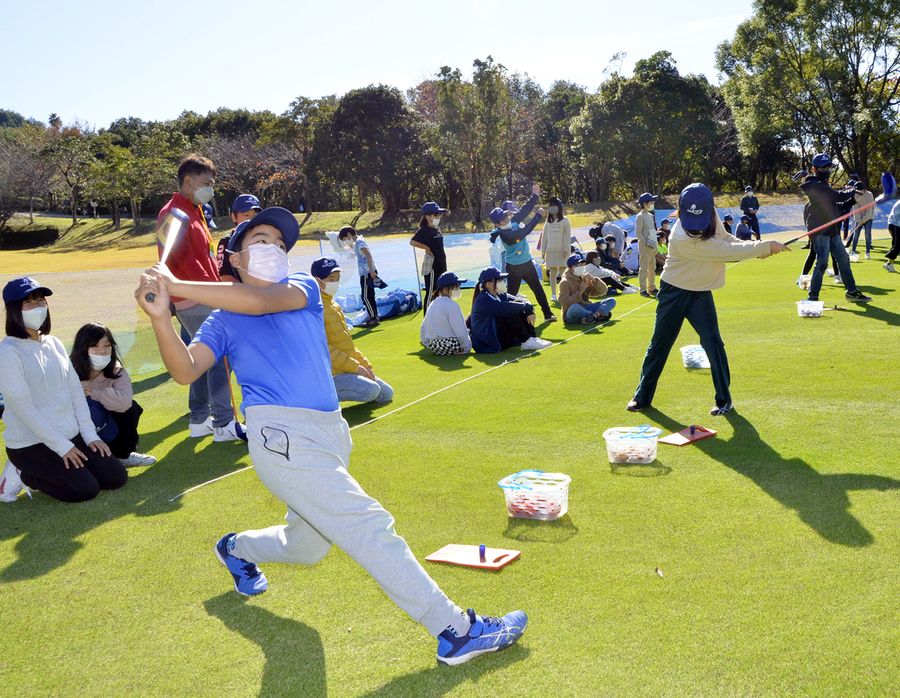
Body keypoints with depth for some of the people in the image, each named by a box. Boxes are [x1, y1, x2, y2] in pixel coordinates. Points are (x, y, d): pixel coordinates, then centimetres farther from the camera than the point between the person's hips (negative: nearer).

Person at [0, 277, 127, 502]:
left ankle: (51, 471, 16)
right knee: (86, 489, -16)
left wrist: (90, 434, 0)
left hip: (71, 435, 7)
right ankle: (23, 475, 4)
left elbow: (75, 390, 7)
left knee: (116, 477, 0)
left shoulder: (54, 343, 7)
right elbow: (23, 408, -18)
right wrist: (61, 446, -18)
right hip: (31, 444, -7)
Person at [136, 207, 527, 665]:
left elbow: (262, 300, -11)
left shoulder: (302, 287, 12)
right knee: (369, 525, -14)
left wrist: (178, 287, -17)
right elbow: (186, 370, -7)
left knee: (304, 547, 22)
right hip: (282, 435, -5)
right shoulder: (222, 320, 10)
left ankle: (236, 549, 52)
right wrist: (160, 318, -23)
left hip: (330, 434, 5)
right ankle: (454, 630, -10)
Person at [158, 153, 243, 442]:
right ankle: (224, 424, -5)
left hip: (202, 299, 10)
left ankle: (200, 420, 22)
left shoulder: (193, 212, 19)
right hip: (197, 300, -10)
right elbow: (187, 261, -21)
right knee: (220, 357, -9)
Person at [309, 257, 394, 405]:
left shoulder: (333, 305, 16)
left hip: (348, 369, 10)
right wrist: (355, 367, -18)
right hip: (330, 374, -10)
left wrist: (365, 365, 10)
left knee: (387, 394, 9)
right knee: (371, 390, -27)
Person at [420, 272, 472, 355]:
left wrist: (425, 342, 26)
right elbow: (460, 331, -16)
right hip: (449, 347, -8)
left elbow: (423, 327, 16)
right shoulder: (452, 305, -15)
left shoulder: (432, 304, 10)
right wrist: (467, 348, -6)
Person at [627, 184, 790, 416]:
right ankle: (643, 396, 21)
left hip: (701, 293, 4)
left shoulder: (712, 217, -11)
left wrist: (754, 247, -8)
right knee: (659, 345, 7)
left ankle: (724, 399, 7)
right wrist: (764, 246, -21)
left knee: (712, 343, -4)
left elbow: (726, 239, 9)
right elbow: (728, 252, -28)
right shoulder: (683, 238, -31)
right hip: (674, 293, -4)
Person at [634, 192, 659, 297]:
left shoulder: (651, 215, 14)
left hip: (653, 246, 9)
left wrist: (655, 243, 15)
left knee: (652, 268, 14)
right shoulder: (640, 216, -12)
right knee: (644, 268, -6)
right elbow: (638, 233, -15)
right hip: (645, 246, -9)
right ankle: (643, 289, -3)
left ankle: (652, 288, 23)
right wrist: (646, 242, -21)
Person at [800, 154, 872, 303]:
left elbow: (838, 207, 17)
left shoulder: (822, 185, 19)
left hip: (831, 229, 10)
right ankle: (813, 297, -12)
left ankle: (852, 291, 23)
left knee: (843, 259, 13)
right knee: (822, 262, -15)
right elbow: (836, 196, -22)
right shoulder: (814, 185, -10)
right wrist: (852, 192, -11)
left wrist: (852, 200, 3)